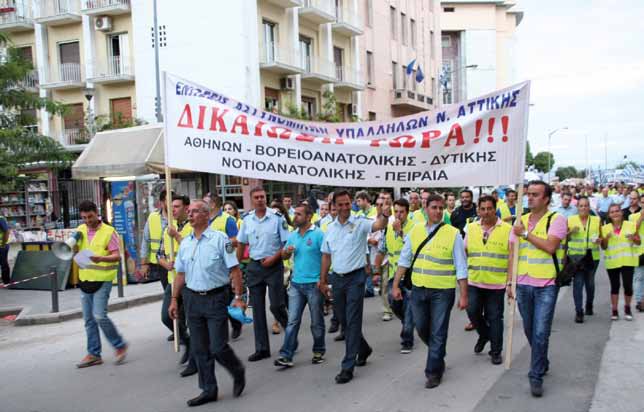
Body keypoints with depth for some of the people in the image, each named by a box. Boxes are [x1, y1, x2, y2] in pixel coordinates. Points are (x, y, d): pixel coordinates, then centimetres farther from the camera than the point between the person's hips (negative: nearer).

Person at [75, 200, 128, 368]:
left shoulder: (109, 231, -8)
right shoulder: (80, 230, 9)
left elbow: (117, 256, -11)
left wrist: (101, 258, -30)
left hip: (102, 279, -6)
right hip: (85, 279, 6)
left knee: (99, 315, -13)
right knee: (89, 319, 9)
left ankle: (120, 345, 6)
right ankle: (94, 354, 19)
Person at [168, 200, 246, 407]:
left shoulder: (219, 239, -8)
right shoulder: (185, 243, 9)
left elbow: (234, 269, -9)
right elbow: (180, 274, 15)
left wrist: (238, 297, -13)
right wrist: (174, 300, 12)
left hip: (216, 298, -5)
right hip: (192, 299, 6)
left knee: (218, 347, -4)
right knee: (199, 349, 9)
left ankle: (238, 372, 25)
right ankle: (208, 390, 22)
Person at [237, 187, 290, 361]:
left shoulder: (277, 218, -9)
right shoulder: (247, 219, 4)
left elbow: (287, 243, -7)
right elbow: (241, 244, 12)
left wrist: (273, 258, -16)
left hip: (274, 265, -4)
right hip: (254, 266, 4)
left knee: (276, 306, -4)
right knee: (257, 309, 7)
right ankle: (262, 348, 16)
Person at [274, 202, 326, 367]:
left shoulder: (318, 234, -9)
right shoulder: (292, 235, 9)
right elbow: (284, 256, 17)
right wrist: (286, 252, -7)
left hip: (314, 284, -5)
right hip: (296, 284, 5)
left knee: (317, 322, 9)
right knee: (292, 321, 2)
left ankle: (319, 352, 25)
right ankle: (286, 356, 2)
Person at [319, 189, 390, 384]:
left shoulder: (359, 223, -9)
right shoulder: (330, 228, 7)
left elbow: (378, 225, -29)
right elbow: (326, 256, 13)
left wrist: (385, 215, -51)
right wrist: (323, 280, 13)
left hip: (355, 277, -6)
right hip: (337, 278, 6)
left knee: (353, 321, -5)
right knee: (344, 321, 16)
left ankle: (348, 366, 0)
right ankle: (363, 348, 40)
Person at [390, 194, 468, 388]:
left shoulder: (453, 234, -7)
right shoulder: (415, 231, 3)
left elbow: (461, 268, -6)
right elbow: (404, 259, 8)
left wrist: (463, 295, -8)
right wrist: (396, 285, 5)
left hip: (442, 291, -4)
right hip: (418, 289, 4)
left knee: (437, 333, 4)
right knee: (421, 328, 15)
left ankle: (433, 372, 18)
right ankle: (438, 355, 42)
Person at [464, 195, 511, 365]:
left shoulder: (507, 229, -4)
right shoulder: (471, 227, 6)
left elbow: (512, 257, -3)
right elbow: (464, 252, 13)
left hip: (496, 283, -3)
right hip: (474, 281, 3)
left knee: (494, 317, 5)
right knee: (473, 311, 1)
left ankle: (496, 351, 19)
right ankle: (484, 335, 31)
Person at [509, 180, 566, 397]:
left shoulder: (556, 219, -5)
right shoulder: (520, 221, 10)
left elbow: (550, 246, -21)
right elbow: (513, 253, 10)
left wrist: (525, 234, -13)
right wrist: (509, 281, 7)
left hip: (546, 285, -5)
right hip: (523, 284, 5)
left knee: (540, 333, -7)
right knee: (529, 330, 15)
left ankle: (536, 376, 4)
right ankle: (542, 363, 37)